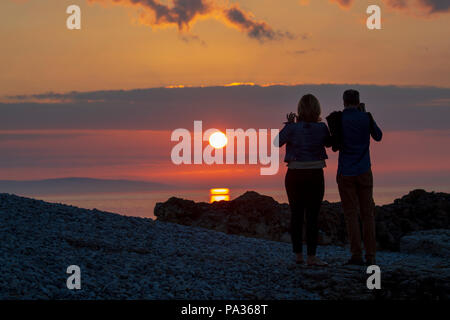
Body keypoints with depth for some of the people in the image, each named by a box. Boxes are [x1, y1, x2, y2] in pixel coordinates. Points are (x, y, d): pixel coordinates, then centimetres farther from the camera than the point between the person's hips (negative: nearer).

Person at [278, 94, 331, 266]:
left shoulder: (293, 128, -10)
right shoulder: (321, 127, -6)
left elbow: (277, 142, 5)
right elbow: (328, 143, 14)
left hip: (294, 175, 1)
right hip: (315, 175, -1)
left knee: (296, 215, 10)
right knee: (313, 216, -1)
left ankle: (298, 254, 13)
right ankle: (311, 256, -6)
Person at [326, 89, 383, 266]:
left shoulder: (337, 119, -2)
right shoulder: (366, 118, -3)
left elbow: (334, 146, 7)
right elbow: (378, 136, 15)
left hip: (345, 173, 0)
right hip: (364, 172, 0)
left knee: (351, 214, 1)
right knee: (367, 214, 6)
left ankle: (356, 255, -6)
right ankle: (370, 256, 2)